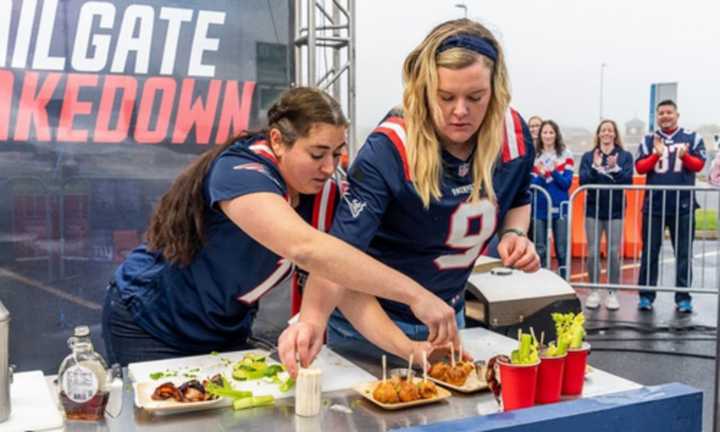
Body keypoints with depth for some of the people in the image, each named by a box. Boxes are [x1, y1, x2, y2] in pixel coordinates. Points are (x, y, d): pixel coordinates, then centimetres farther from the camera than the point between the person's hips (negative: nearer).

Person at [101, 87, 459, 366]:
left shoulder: (322, 191, -12)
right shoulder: (240, 172, -34)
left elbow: (337, 274, -12)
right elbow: (305, 248, -51)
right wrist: (416, 295, -53)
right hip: (150, 326, -6)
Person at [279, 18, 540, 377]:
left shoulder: (513, 134, -13)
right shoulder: (388, 152, -29)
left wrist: (514, 234, -13)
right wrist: (314, 317, -54)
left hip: (448, 315, 5)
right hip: (371, 319, -5)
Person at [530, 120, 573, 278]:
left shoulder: (565, 154, 2)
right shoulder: (533, 156, 4)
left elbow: (567, 183, -5)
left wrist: (554, 172, -21)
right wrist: (541, 176, -20)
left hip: (560, 208, -1)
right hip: (539, 208, 1)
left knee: (561, 249, 2)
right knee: (539, 249, 5)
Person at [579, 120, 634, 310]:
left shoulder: (625, 156, 5)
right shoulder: (588, 156, 7)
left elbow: (628, 180, -6)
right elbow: (583, 181, -3)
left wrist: (615, 168, -20)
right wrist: (595, 167, -18)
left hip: (615, 210, -1)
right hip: (593, 209, 1)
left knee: (614, 252, -1)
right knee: (593, 252, 1)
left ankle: (612, 293, 9)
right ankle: (594, 291, 11)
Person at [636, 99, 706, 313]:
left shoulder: (692, 138, 7)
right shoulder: (648, 140, 9)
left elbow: (699, 165, -2)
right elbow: (640, 167, -1)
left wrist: (685, 156, -22)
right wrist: (656, 155, -18)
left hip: (683, 206, 0)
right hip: (654, 205, 1)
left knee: (684, 253, 4)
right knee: (649, 252, 3)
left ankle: (683, 298, 11)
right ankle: (646, 296, 10)